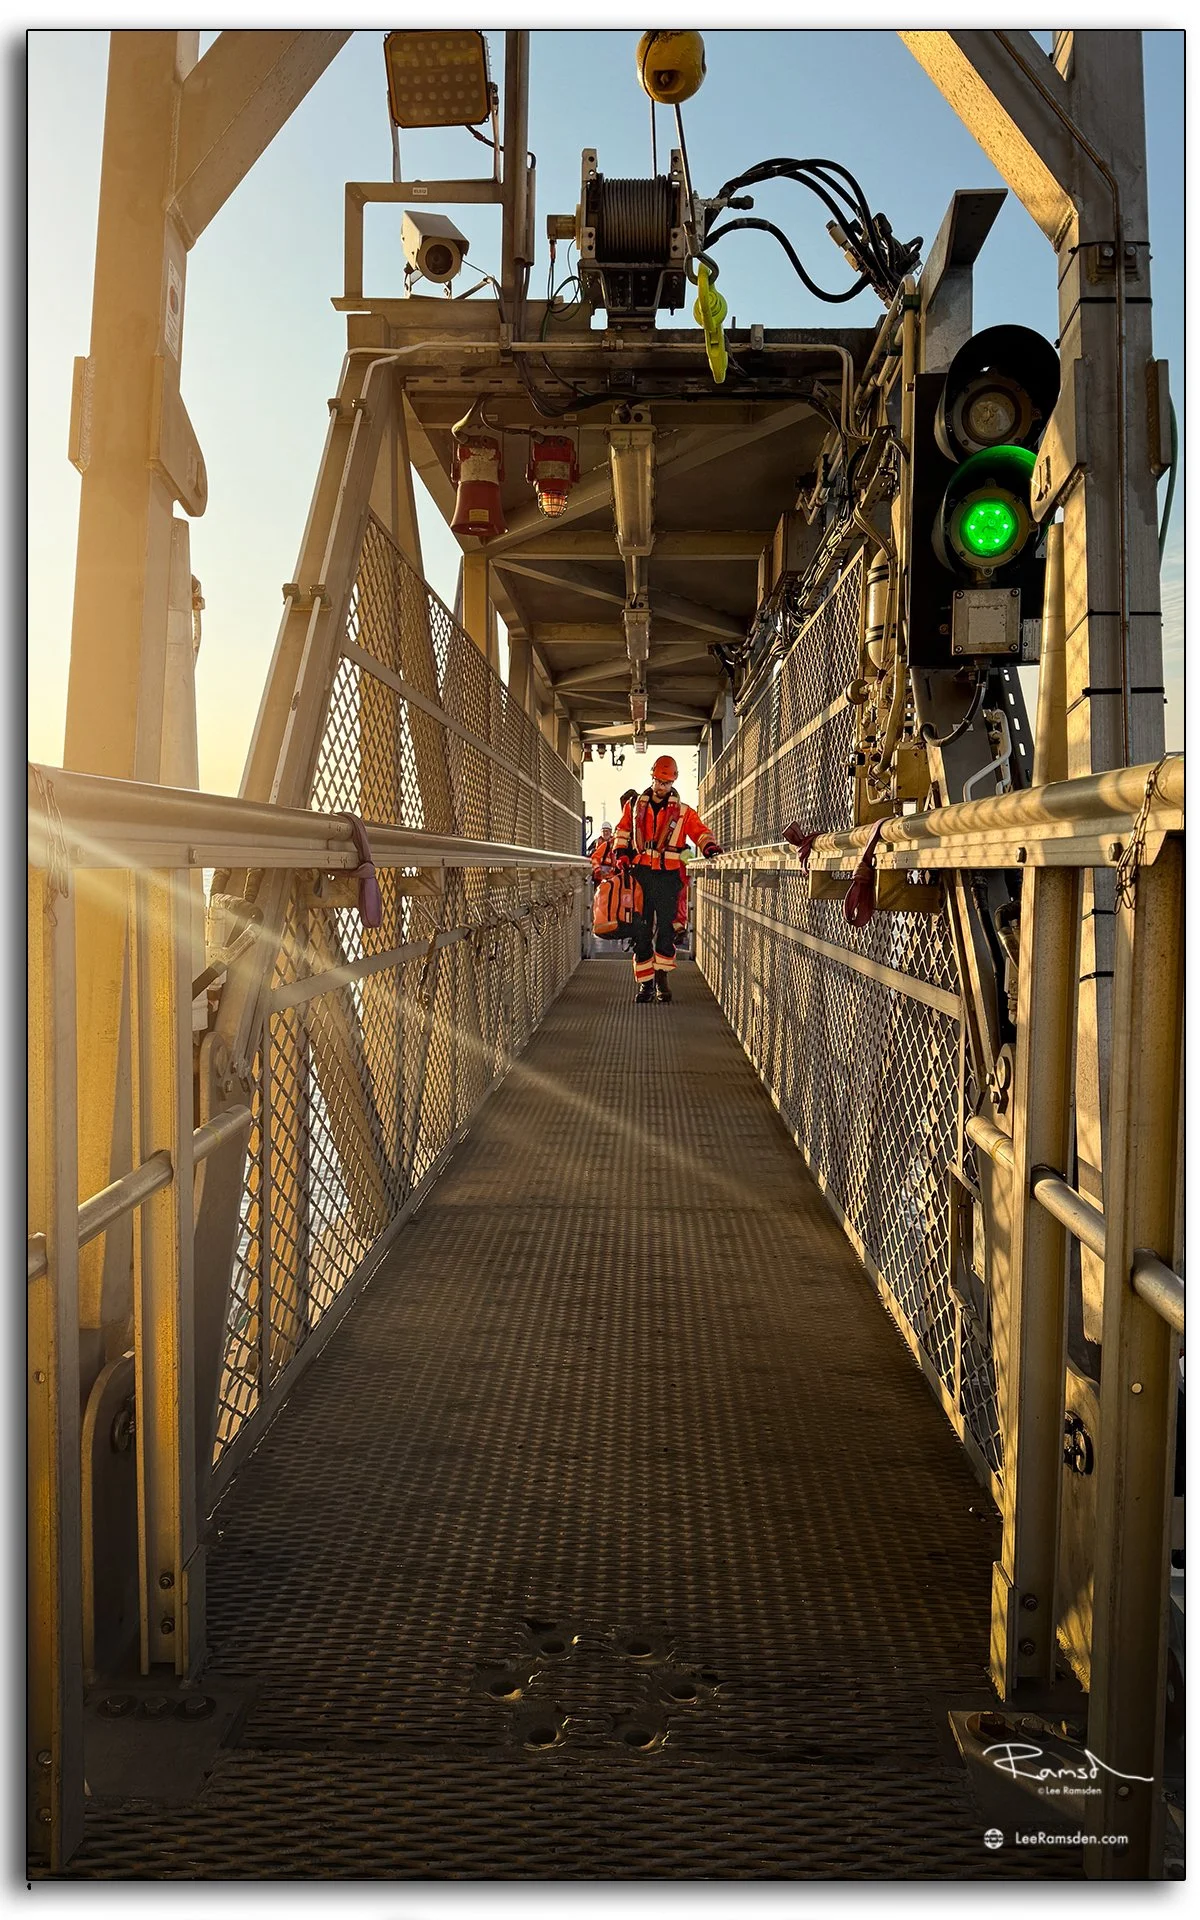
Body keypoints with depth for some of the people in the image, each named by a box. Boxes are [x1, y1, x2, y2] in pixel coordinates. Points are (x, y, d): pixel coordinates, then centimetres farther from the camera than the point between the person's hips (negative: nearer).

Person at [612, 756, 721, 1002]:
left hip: (668, 875, -1)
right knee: (641, 930, 1)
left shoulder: (683, 812, 9)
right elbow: (622, 831, 20)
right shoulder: (634, 805, 14)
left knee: (666, 929, -2)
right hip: (640, 873, 1)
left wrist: (709, 846, -17)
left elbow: (700, 831, 3)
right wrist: (621, 852, 4)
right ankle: (645, 982, 7)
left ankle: (662, 979, 10)